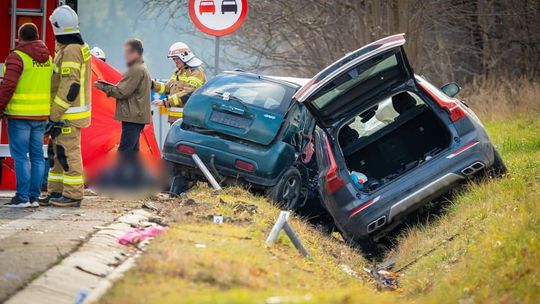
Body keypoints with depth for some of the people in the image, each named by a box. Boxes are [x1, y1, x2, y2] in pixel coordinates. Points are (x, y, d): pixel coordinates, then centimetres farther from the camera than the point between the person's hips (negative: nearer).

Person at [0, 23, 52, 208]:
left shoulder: (17, 57, -11)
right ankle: (34, 196, 9)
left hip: (20, 115, -6)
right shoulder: (48, 59, 10)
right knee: (37, 156, 8)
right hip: (41, 115, 7)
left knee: (20, 156, -5)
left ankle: (22, 197, -7)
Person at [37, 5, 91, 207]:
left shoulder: (70, 51, -17)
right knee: (56, 151, 13)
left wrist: (55, 115, -19)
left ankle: (73, 195, -2)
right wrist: (56, 113, 21)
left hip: (67, 114, -10)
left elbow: (69, 87, -22)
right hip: (70, 112, 10)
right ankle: (56, 192, 18)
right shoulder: (79, 47, 15)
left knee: (68, 153, -6)